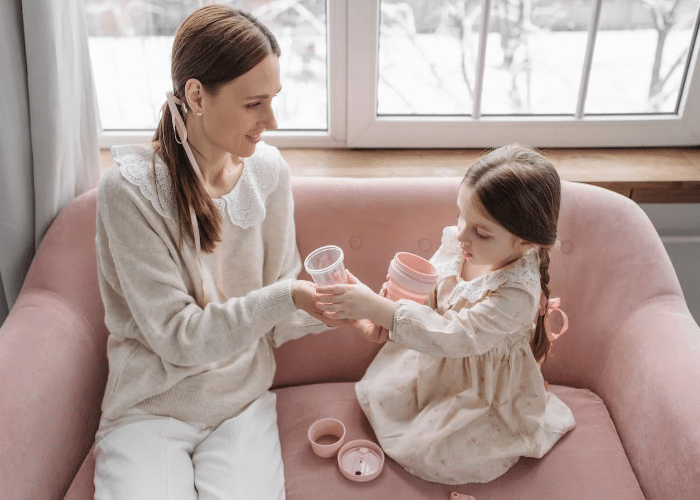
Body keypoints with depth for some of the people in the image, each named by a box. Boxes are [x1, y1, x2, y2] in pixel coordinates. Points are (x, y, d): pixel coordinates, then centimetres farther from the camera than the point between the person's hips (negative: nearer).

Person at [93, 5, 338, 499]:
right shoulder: (130, 188, -16)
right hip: (152, 407, -2)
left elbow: (277, 318, 2)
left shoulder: (268, 170, -4)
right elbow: (176, 336, -16)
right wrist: (286, 296, -24)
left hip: (243, 400, 3)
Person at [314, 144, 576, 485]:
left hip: (482, 388, -6)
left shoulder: (518, 293, -37)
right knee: (379, 392, 6)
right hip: (435, 362, 6)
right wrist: (396, 293, -24)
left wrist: (377, 308, -47)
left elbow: (454, 336, -41)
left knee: (431, 456, -6)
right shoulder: (455, 241, -18)